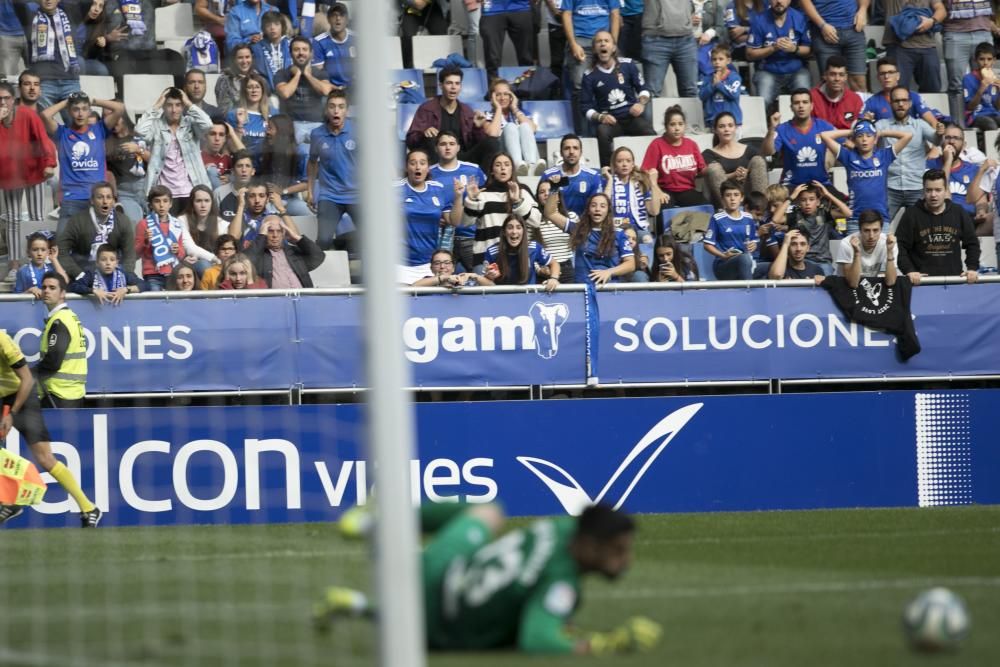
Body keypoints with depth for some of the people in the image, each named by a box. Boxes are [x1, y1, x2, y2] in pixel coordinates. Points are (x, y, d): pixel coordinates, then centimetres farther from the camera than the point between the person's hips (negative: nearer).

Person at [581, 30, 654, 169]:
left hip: (632, 117, 0)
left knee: (649, 131, -31)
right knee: (603, 132, -36)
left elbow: (643, 89, 14)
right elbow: (587, 107, 6)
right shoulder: (589, 76, 4)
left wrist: (641, 104, -7)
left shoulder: (627, 65, 6)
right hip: (609, 121, 0)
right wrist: (600, 117, -13)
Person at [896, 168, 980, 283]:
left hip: (954, 279, 2)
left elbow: (972, 243, 14)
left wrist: (972, 268, 1)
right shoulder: (911, 215, 0)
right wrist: (909, 270, -16)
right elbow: (900, 247, -3)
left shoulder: (959, 213, 8)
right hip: (921, 282, -2)